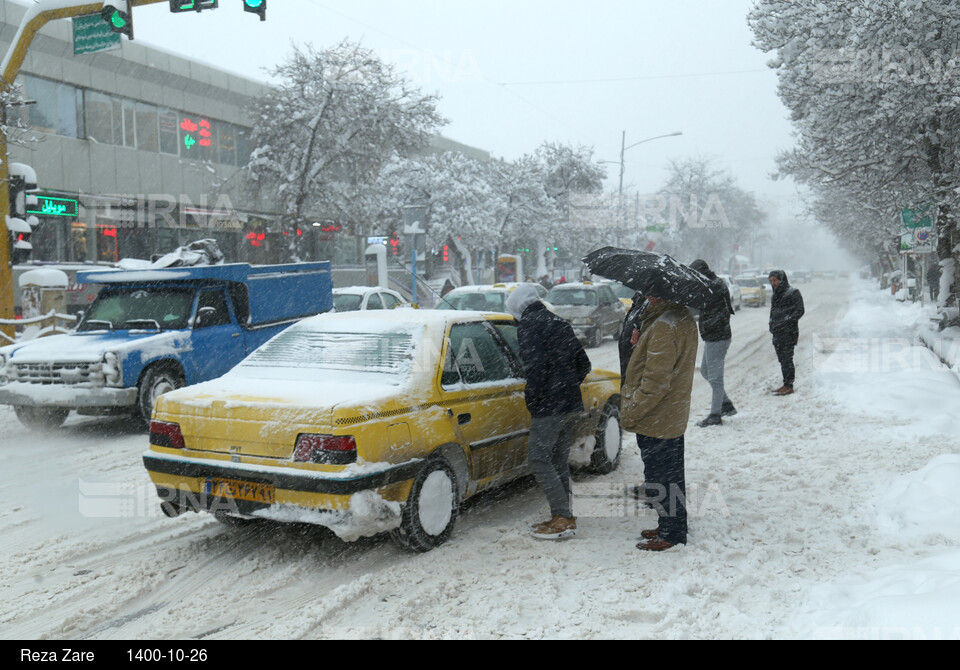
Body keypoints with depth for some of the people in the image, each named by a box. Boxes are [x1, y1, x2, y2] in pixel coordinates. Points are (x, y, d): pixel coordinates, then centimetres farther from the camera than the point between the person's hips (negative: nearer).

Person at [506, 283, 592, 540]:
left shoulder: (529, 325, -9)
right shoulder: (560, 323, 18)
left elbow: (535, 366, -21)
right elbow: (583, 364, 20)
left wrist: (533, 401, -11)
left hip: (550, 407, -9)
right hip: (573, 404, 9)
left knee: (538, 459, -3)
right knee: (559, 461, 15)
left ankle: (564, 517, -5)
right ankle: (564, 518, 19)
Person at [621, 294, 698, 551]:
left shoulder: (664, 326, -25)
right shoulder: (684, 319, 6)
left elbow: (656, 381, -25)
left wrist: (631, 413, -16)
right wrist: (641, 344, 0)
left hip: (656, 419, -10)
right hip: (674, 416, 10)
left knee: (659, 477, 4)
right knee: (671, 474, 20)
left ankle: (670, 534, 15)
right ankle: (674, 527, 33)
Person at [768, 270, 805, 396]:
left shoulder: (793, 292, -5)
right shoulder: (775, 295, 18)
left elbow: (799, 311, -10)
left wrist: (785, 322, -16)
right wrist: (772, 324, 9)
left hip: (789, 331, -7)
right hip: (777, 332, 7)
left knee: (787, 358, -8)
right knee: (782, 359, 8)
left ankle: (789, 386, -4)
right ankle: (786, 384, 14)